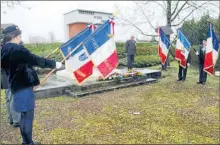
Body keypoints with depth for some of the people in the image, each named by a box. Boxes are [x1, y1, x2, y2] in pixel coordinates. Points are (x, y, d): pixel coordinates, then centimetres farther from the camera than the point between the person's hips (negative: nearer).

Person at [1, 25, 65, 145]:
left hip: (16, 86, 10)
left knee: (24, 115, 19)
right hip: (24, 86, -9)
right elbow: (36, 60, -17)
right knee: (27, 116, 1)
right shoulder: (17, 49, -18)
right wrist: (54, 64, -9)